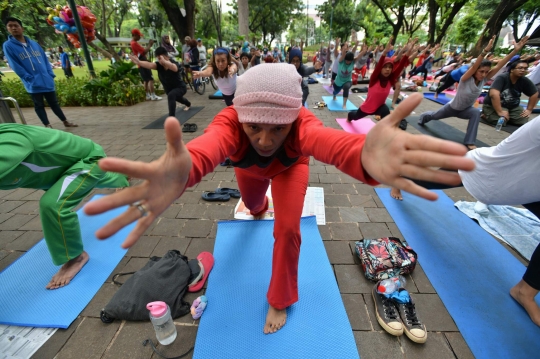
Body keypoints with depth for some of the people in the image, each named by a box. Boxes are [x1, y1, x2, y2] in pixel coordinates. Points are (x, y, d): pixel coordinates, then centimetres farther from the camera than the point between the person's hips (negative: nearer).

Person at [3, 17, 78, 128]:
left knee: (54, 103, 11)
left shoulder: (34, 43, 12)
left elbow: (45, 59, 12)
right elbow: (15, 66, -6)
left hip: (47, 81, 3)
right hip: (33, 84, -3)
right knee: (39, 106, 3)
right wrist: (30, 79, -14)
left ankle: (65, 121, 19)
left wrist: (51, 74, -1)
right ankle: (48, 126, 8)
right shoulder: (8, 46, -1)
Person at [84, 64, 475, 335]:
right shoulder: (231, 120, -40)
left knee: (288, 230, -12)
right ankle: (259, 211, 69)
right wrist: (185, 170, -85)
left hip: (289, 168, -1)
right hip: (250, 168, 2)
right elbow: (210, 145, -62)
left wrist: (362, 155, -86)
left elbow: (328, 140, -63)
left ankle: (280, 300, 15)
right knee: (252, 203, 27)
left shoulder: (301, 121, -41)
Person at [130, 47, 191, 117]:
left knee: (171, 95, -39)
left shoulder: (174, 64, -30)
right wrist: (139, 62, -59)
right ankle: (188, 104, 73)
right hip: (169, 89, 8)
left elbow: (174, 67, -57)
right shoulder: (158, 65, -17)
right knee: (176, 98, 37)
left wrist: (164, 61, -78)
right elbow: (150, 65, -39)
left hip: (180, 87, -7)